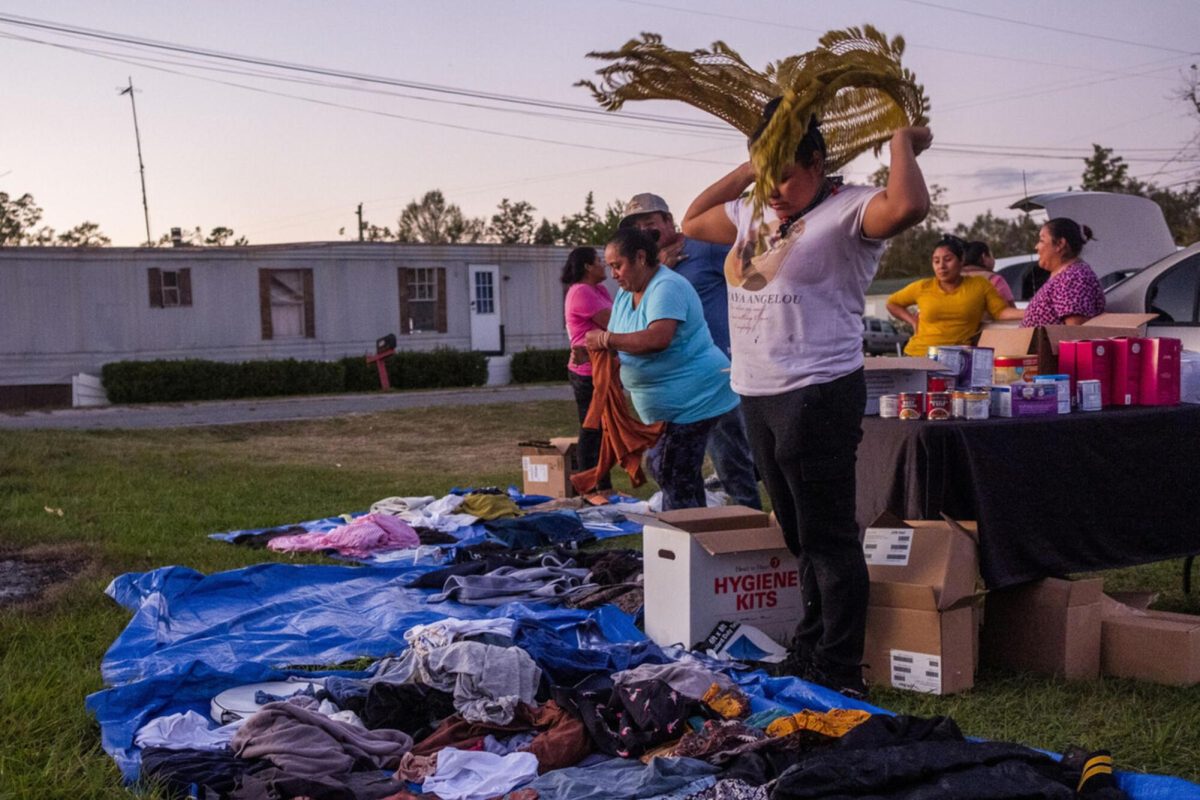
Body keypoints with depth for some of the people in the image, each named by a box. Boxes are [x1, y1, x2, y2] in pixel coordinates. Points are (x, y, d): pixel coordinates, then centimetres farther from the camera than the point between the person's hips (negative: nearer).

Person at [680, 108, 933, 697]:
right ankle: (807, 655, 27)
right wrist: (747, 169, 20)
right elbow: (693, 222, 29)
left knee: (828, 538, -4)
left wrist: (902, 142, -12)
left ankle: (839, 673, 4)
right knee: (798, 537, 16)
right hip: (756, 396, 9)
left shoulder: (846, 211, -10)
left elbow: (907, 207, -29)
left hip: (818, 394, -9)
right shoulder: (754, 216, 16)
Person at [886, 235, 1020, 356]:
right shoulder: (922, 287, 6)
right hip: (918, 356, 1)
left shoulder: (979, 285, 5)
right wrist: (913, 321, 6)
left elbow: (1002, 312, 1)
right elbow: (892, 303, 18)